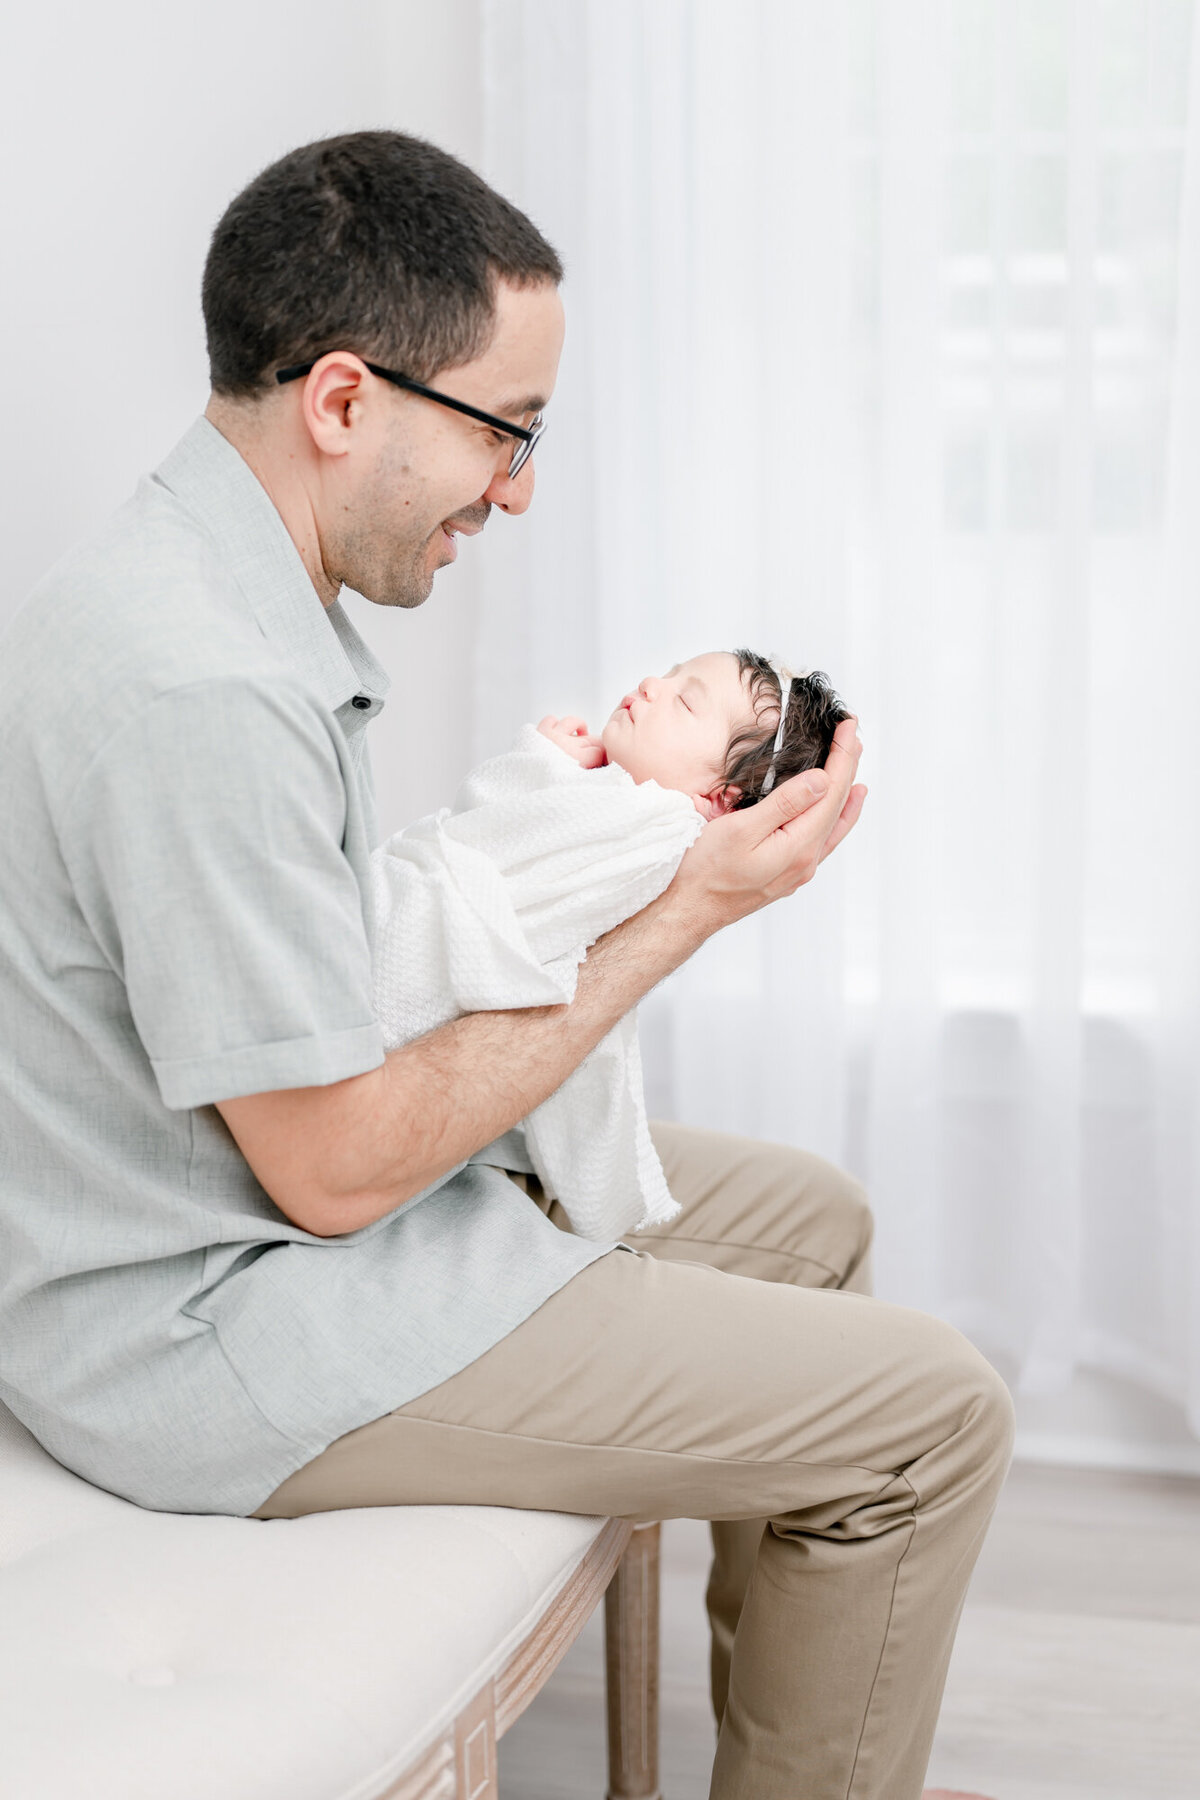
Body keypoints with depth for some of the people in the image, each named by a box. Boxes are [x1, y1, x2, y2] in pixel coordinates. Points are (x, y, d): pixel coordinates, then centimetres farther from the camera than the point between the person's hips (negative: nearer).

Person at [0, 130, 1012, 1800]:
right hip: (217, 1337, -11)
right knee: (934, 1416, -9)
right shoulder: (203, 690, -28)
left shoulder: (221, 584, 5)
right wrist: (677, 915, -18)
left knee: (809, 1218, 20)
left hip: (275, 1190, 11)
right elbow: (332, 1167, -24)